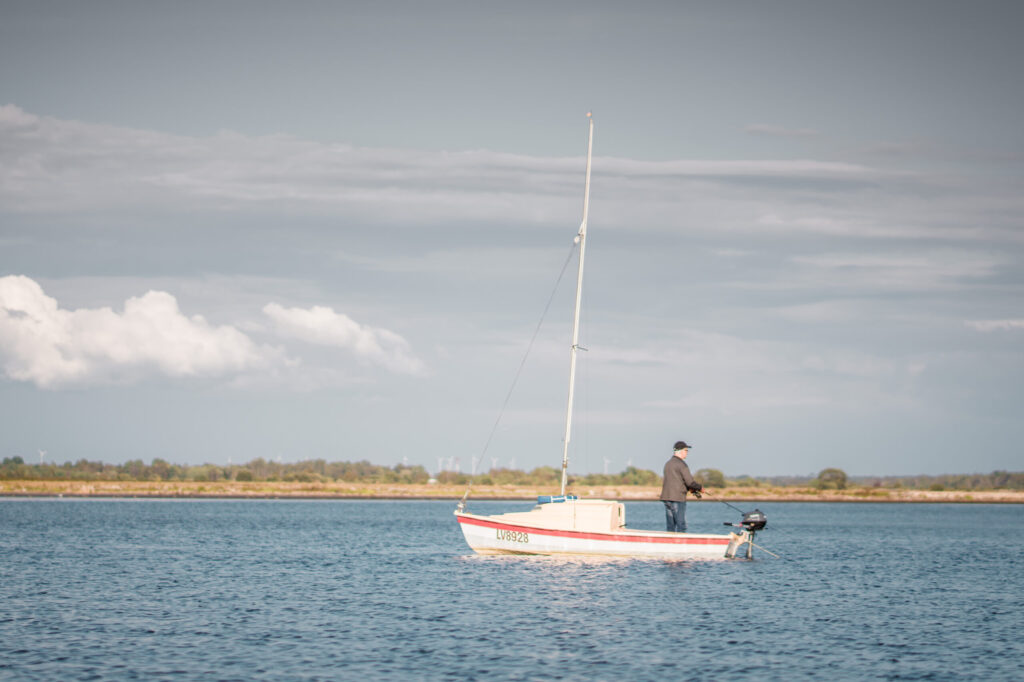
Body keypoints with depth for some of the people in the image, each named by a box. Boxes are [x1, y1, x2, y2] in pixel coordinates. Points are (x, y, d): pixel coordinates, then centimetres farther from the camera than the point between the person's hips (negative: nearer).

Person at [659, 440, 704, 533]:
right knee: (681, 526, -7)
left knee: (670, 526, 8)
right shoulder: (681, 464, -11)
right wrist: (700, 488, 4)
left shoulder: (668, 463, 16)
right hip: (677, 498, -8)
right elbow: (690, 481, -13)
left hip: (666, 497, 8)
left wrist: (690, 489, 16)